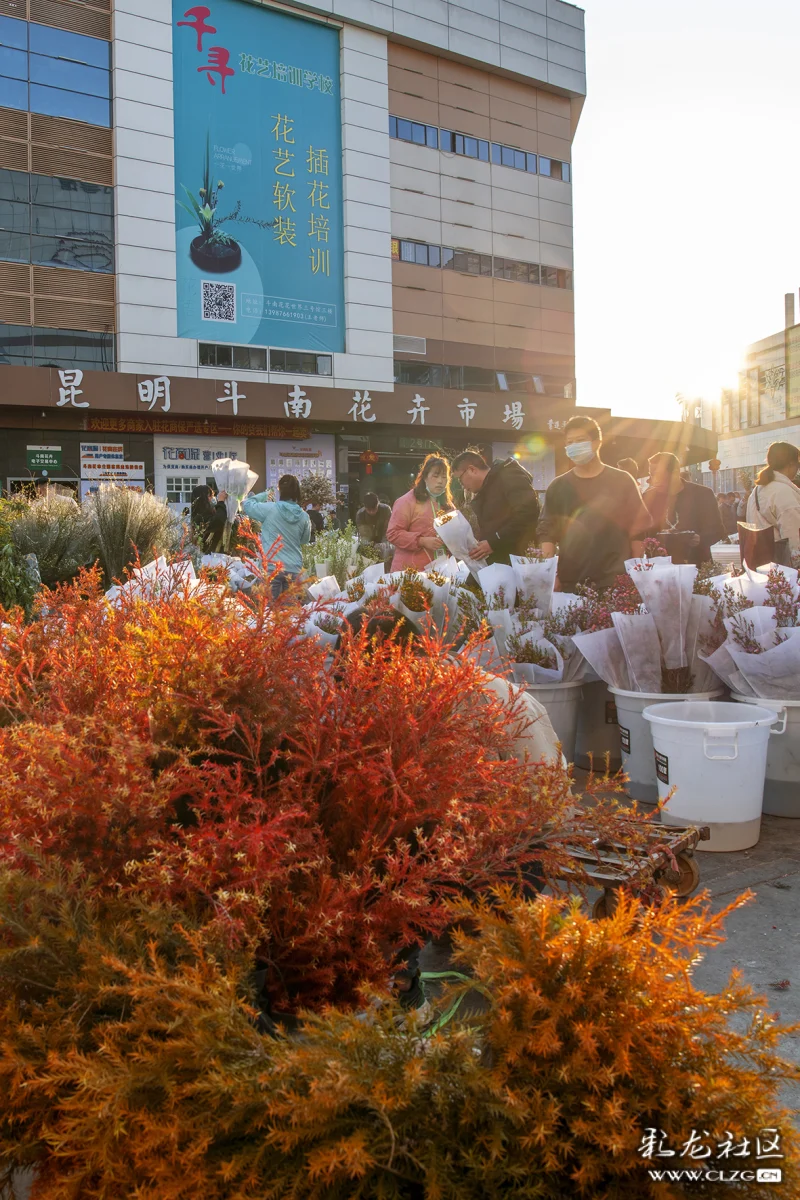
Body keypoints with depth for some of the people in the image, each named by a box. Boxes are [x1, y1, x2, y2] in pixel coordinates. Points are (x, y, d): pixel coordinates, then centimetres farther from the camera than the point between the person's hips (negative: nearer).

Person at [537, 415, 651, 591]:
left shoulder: (621, 481, 5)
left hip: (616, 581, -2)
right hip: (569, 582, 2)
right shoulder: (558, 486, 10)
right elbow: (547, 530, 8)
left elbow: (639, 528, 4)